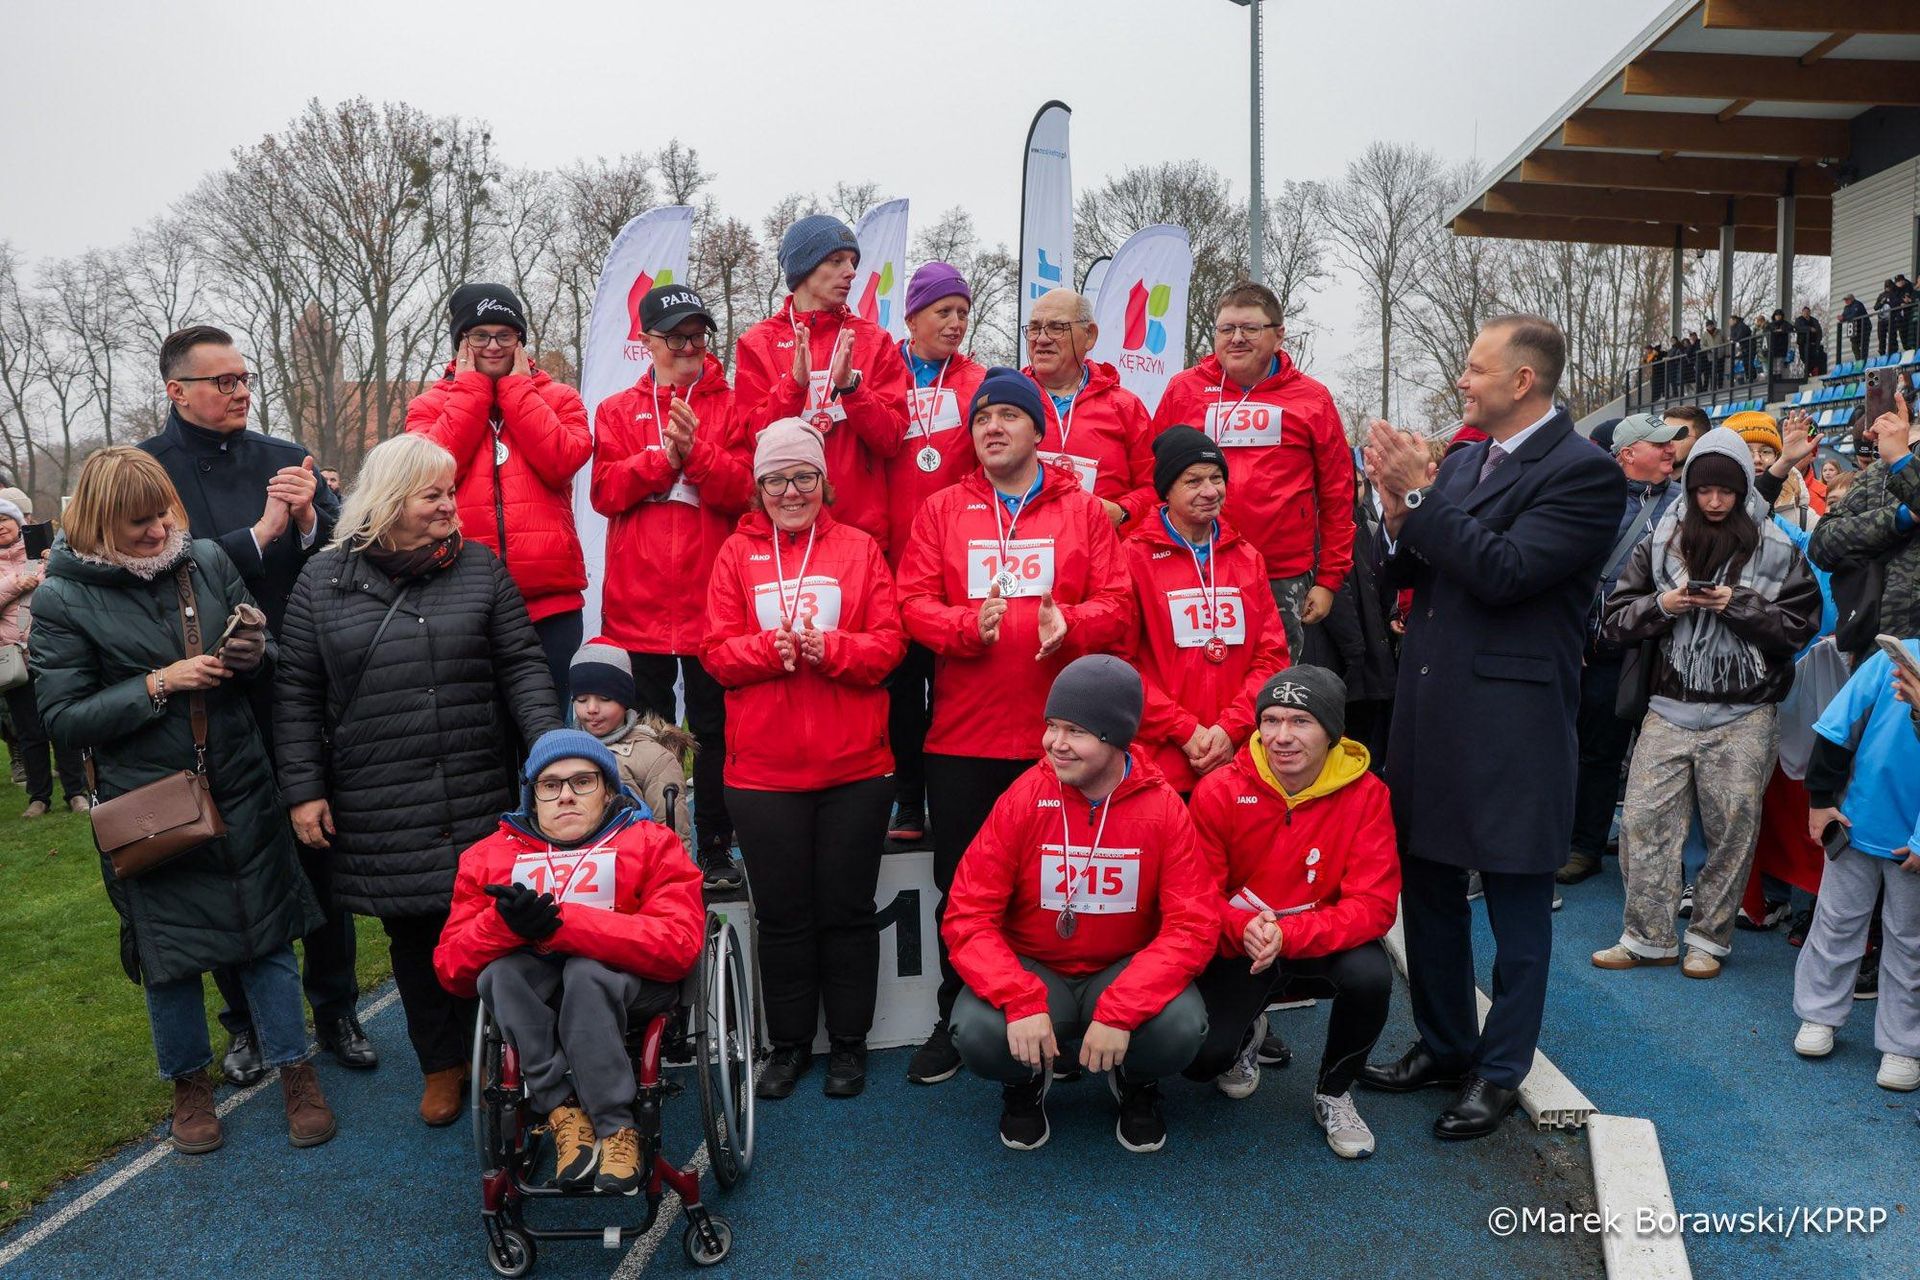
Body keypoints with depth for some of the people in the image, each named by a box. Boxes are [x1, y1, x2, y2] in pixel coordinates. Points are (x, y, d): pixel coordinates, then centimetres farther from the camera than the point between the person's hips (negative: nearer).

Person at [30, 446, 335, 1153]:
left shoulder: (208, 559, -1)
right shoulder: (63, 597, -8)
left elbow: (267, 656, 10)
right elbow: (61, 718, -8)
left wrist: (255, 656, -13)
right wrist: (156, 686, -19)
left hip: (241, 790, 2)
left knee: (268, 934, 9)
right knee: (169, 949, 12)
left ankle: (295, 1068, 25)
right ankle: (189, 1081, 34)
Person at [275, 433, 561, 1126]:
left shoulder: (480, 569, 4)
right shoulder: (323, 580, 4)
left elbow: (522, 668, 3)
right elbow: (297, 696, 6)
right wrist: (303, 789, 2)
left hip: (480, 801, 0)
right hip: (378, 809, 0)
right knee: (414, 936, 10)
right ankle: (441, 1065, 28)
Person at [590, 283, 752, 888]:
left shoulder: (730, 407, 7)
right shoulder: (618, 411, 12)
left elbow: (743, 490, -6)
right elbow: (605, 491, -2)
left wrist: (695, 449, -19)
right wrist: (665, 455, -12)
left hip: (712, 598, -1)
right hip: (638, 602, 2)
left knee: (714, 728, 4)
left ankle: (716, 849, 15)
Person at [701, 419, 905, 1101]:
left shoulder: (859, 548, 4)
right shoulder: (737, 553, 6)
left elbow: (889, 643, -3)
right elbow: (716, 652, -1)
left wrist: (826, 648, -20)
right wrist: (773, 648, -19)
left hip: (855, 766, 0)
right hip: (762, 769, 1)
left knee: (846, 909, 8)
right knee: (781, 914, 10)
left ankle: (849, 1044, 24)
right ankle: (789, 1044, 26)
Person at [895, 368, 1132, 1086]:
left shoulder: (1083, 510, 7)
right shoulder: (942, 510, 9)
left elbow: (1115, 607, 1)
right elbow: (914, 602, 0)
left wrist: (1069, 623, -20)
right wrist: (968, 626, -19)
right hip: (962, 736, 1)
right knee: (961, 885, 9)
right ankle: (956, 1023, 25)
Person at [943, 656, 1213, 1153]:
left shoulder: (1165, 809, -12)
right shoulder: (1021, 801, -12)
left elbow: (1191, 927, -16)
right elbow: (968, 916, -13)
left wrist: (1119, 1012, -29)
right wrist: (1021, 1001, -30)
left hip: (1126, 972, 0)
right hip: (1033, 970, 0)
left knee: (1181, 1029, -30)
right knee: (978, 1033, -30)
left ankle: (1136, 1084, 9)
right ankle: (1027, 1083, 10)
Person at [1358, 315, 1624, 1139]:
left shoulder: (1584, 473, -11)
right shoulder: (1464, 458, 10)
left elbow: (1503, 572, -22)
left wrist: (1418, 494, -19)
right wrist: (1399, 512, -8)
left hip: (1511, 722, -7)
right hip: (1430, 707, 8)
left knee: (1516, 906, 8)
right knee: (1427, 888, 17)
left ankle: (1499, 1073, 24)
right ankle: (1442, 1046, 35)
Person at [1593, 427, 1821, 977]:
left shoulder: (1776, 550, 3)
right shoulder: (1661, 541, 6)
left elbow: (1801, 625, 0)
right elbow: (1617, 618, 6)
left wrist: (1739, 605, -12)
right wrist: (1661, 605, -12)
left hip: (1744, 715, -1)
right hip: (1670, 709, 1)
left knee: (1732, 829, 4)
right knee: (1644, 819, -2)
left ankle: (1708, 937, 20)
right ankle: (1649, 936, 11)